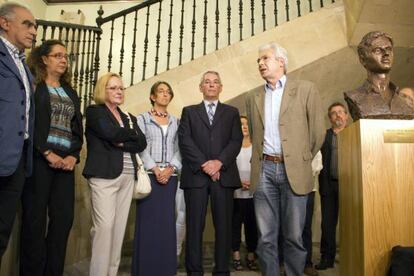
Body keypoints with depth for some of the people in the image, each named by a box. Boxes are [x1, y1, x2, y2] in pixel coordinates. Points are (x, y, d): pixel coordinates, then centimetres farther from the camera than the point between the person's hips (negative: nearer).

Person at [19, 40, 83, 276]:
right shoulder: (33, 86, 4)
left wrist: (73, 156, -2)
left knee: (64, 218, 1)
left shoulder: (71, 93, 20)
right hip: (39, 159, -5)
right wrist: (47, 153, -13)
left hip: (65, 162, 5)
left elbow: (78, 129, 15)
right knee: (35, 219, -2)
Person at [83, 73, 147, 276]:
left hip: (128, 177, 5)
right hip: (104, 174, -5)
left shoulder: (129, 118, 21)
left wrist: (121, 143, -9)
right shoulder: (94, 112, 5)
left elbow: (142, 144, 5)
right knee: (104, 225, -12)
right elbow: (111, 133, -13)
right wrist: (131, 134, 2)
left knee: (119, 226, 3)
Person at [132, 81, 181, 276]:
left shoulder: (175, 122, 15)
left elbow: (179, 149, 7)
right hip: (149, 175, -3)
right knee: (148, 221, -3)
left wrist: (171, 168, -10)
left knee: (167, 221, 2)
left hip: (170, 176, 3)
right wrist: (155, 169, -14)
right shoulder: (142, 119, 7)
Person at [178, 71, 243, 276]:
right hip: (195, 174, 0)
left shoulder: (231, 112, 16)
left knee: (223, 225, 1)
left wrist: (219, 162, -12)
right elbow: (184, 140, 1)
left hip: (224, 175, 1)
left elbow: (236, 141, 4)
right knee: (194, 226, 0)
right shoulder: (189, 111, 15)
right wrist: (204, 164, -10)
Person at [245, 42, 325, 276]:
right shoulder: (253, 97, 14)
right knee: (266, 237, 6)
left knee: (293, 236, 5)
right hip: (264, 171, 3)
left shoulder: (306, 89, 3)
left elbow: (317, 132, 4)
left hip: (293, 171, -2)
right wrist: (260, 161, 13)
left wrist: (302, 161, 7)